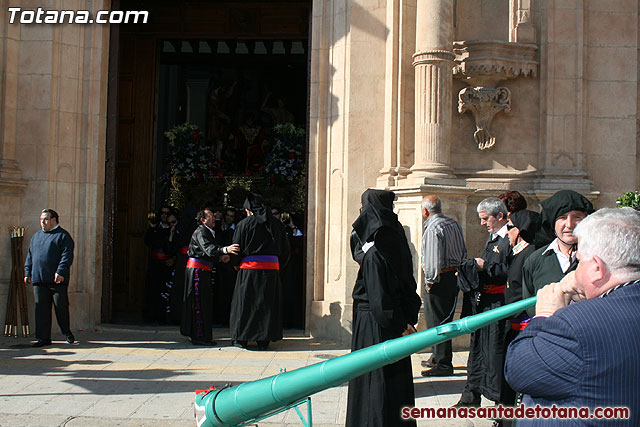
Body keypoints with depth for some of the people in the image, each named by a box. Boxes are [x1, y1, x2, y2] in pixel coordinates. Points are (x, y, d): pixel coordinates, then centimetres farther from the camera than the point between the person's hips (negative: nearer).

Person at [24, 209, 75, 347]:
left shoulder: (62, 235, 0)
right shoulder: (36, 236, 20)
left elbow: (67, 255, -10)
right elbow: (30, 256, 24)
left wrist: (60, 271, -20)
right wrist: (27, 273, 14)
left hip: (58, 280, -5)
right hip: (39, 280, 6)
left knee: (61, 307, -1)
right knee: (41, 309, 2)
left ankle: (67, 332, 19)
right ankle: (43, 337, 6)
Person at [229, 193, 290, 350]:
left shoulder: (244, 224, -2)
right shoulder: (276, 224, 8)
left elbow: (237, 247, -1)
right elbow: (285, 248, 11)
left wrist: (236, 264, 16)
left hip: (249, 267, -3)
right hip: (272, 268, 3)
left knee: (245, 303, 8)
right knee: (267, 304, 9)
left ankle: (241, 339, 12)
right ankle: (264, 341, 8)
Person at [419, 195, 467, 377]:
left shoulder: (432, 228, -16)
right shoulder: (454, 224, 10)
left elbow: (433, 258, -19)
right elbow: (463, 252, 15)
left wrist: (430, 281, -12)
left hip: (439, 278, -9)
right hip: (454, 276, 9)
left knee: (437, 322, -3)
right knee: (446, 319, 17)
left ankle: (443, 364, 0)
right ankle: (437, 358, 29)